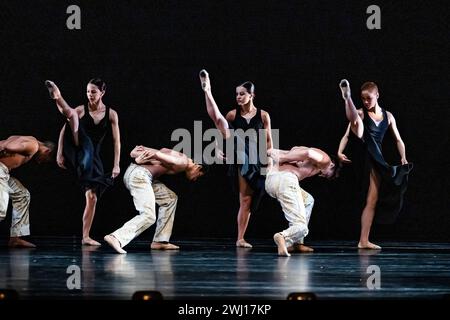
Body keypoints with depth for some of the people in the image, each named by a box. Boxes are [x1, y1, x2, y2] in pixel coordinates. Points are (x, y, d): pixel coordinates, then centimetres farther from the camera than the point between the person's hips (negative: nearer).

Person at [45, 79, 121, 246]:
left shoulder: (111, 114, 3)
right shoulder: (81, 110, 0)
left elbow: (116, 141, 2)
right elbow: (64, 130, -2)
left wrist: (116, 165, -5)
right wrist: (59, 153, -11)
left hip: (93, 156, 2)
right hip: (78, 150, -2)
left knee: (92, 197, -3)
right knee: (71, 114, -23)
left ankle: (86, 236, 4)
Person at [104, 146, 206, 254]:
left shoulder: (178, 158, 24)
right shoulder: (183, 162, -5)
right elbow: (157, 154, -16)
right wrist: (139, 160, -2)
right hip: (139, 175, -10)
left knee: (170, 198, 20)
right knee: (148, 216, -17)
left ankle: (160, 241, 19)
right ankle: (116, 238, -30)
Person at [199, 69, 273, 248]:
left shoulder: (263, 116, 6)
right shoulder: (233, 114, 7)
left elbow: (268, 142, 7)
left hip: (256, 161, 1)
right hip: (239, 158, -1)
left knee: (246, 199, 2)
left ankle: (240, 239, 8)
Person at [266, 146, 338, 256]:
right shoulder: (325, 159, 11)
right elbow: (309, 153, -12)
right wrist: (282, 159, -9)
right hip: (286, 179, -8)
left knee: (308, 200, 31)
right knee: (301, 227, -3)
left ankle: (297, 243, 22)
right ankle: (283, 236, -37)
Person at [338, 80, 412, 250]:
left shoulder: (388, 116, 15)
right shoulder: (361, 113, 4)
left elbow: (398, 140, 15)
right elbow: (347, 135, -5)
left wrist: (403, 158, -1)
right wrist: (340, 151, -22)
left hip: (375, 158, 3)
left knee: (372, 200, -2)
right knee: (358, 121, -28)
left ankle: (364, 241, 0)